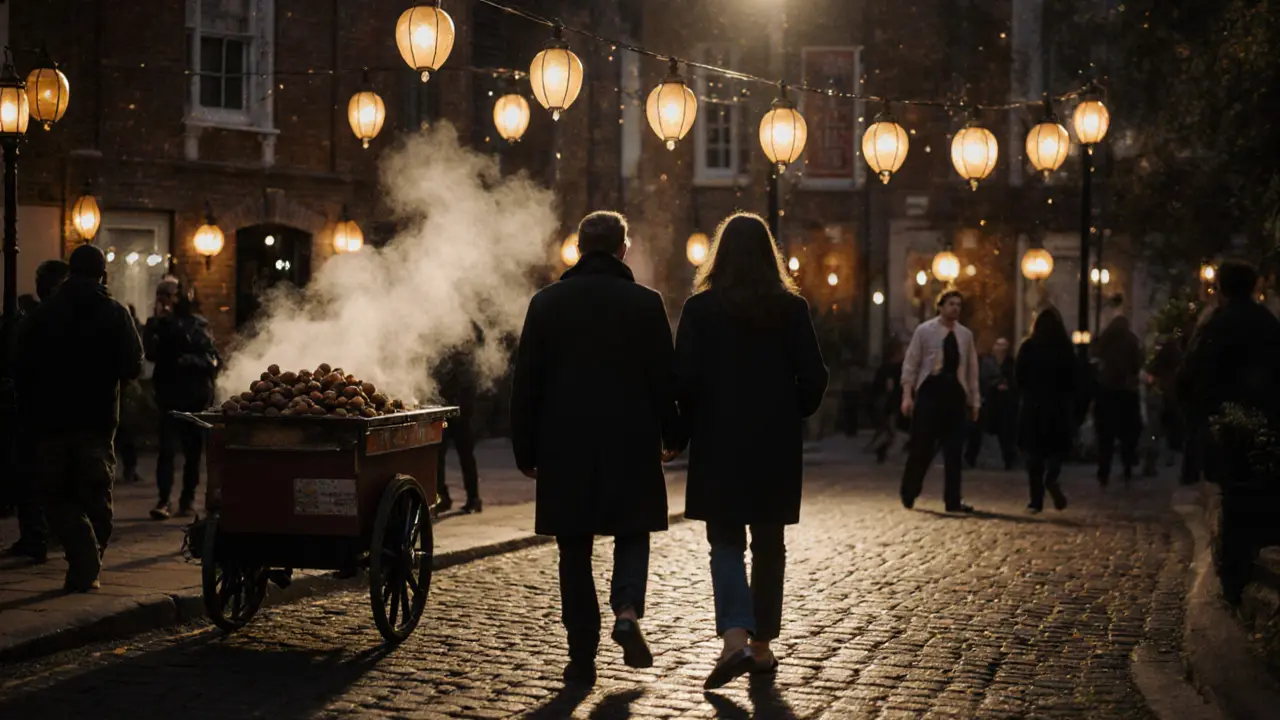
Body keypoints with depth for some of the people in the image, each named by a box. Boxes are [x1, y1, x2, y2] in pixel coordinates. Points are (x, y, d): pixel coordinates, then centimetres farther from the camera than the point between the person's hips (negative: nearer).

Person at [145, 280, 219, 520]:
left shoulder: (197, 324, 2)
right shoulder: (160, 324, 7)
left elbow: (213, 359, -3)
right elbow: (150, 352, -9)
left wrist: (191, 360, -20)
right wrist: (155, 323, -14)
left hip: (196, 396, 0)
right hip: (170, 395, 0)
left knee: (193, 450, 6)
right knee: (167, 448, -10)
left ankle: (188, 499, 16)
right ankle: (164, 500, -13)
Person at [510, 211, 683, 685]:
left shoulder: (546, 303, 0)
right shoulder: (646, 304, -3)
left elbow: (526, 382, 1)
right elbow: (664, 378, -1)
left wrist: (526, 451, 7)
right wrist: (672, 437, 12)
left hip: (565, 447, 1)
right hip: (631, 444, -1)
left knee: (575, 550, 8)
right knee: (632, 534, 15)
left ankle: (582, 656, 7)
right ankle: (627, 610, -11)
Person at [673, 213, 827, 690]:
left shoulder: (700, 307, -5)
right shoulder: (791, 307, -1)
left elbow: (684, 378, -8)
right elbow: (813, 377, -3)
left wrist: (693, 426, 7)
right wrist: (791, 416, 13)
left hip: (719, 444, -2)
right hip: (776, 445, 2)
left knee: (726, 543, 4)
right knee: (769, 544, 13)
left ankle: (734, 637, -16)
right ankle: (762, 646, 18)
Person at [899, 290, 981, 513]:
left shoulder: (965, 335, 10)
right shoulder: (924, 331, -2)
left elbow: (972, 369, 14)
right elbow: (910, 364, -2)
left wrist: (975, 401, 11)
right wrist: (907, 395, -9)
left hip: (956, 393, 4)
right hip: (930, 391, -4)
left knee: (954, 450, 3)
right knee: (922, 446, -1)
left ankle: (953, 500, 7)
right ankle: (908, 495, 17)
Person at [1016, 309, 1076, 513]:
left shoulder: (1028, 347, -4)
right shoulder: (1065, 347, -4)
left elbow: (1019, 376, -2)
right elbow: (1073, 377, -2)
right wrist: (1066, 396, 13)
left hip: (1033, 405, 0)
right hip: (1059, 405, 0)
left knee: (1035, 453, 7)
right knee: (1057, 449, 11)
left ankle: (1037, 500, 3)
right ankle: (1051, 478, -20)